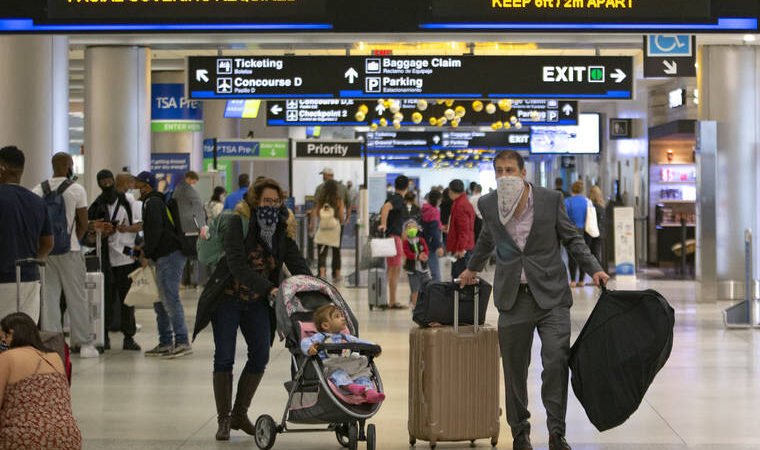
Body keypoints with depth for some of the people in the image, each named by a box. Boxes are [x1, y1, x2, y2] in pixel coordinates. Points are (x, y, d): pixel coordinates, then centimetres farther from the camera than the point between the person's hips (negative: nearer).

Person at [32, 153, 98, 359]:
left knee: (49, 296, 7)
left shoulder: (38, 190, 4)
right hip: (69, 250, -3)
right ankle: (84, 343, 5)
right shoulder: (76, 190, -6)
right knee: (77, 297, 3)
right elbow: (84, 224, -6)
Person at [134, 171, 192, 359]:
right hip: (166, 256, 11)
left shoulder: (153, 202, -9)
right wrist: (145, 250, 16)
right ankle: (165, 343, 16)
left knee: (170, 299, -11)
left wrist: (146, 254, -13)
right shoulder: (153, 201, 22)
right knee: (160, 302, 13)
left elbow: (156, 230, -18)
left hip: (169, 256, -11)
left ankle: (182, 342, -11)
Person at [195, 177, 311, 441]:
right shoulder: (239, 223, -19)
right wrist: (269, 288, -38)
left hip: (257, 302, 5)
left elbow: (297, 264, -7)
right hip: (228, 298, -5)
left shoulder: (283, 229, -3)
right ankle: (224, 419, 4)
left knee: (260, 355, 1)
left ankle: (240, 414, 16)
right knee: (224, 358, -6)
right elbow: (237, 265, -29)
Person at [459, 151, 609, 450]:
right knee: (514, 369, 6)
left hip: (550, 294, -2)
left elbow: (572, 238, 6)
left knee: (556, 362, -12)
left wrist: (594, 269, -5)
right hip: (513, 298, 2)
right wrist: (473, 268, 35)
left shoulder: (551, 199, -4)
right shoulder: (488, 205, 3)